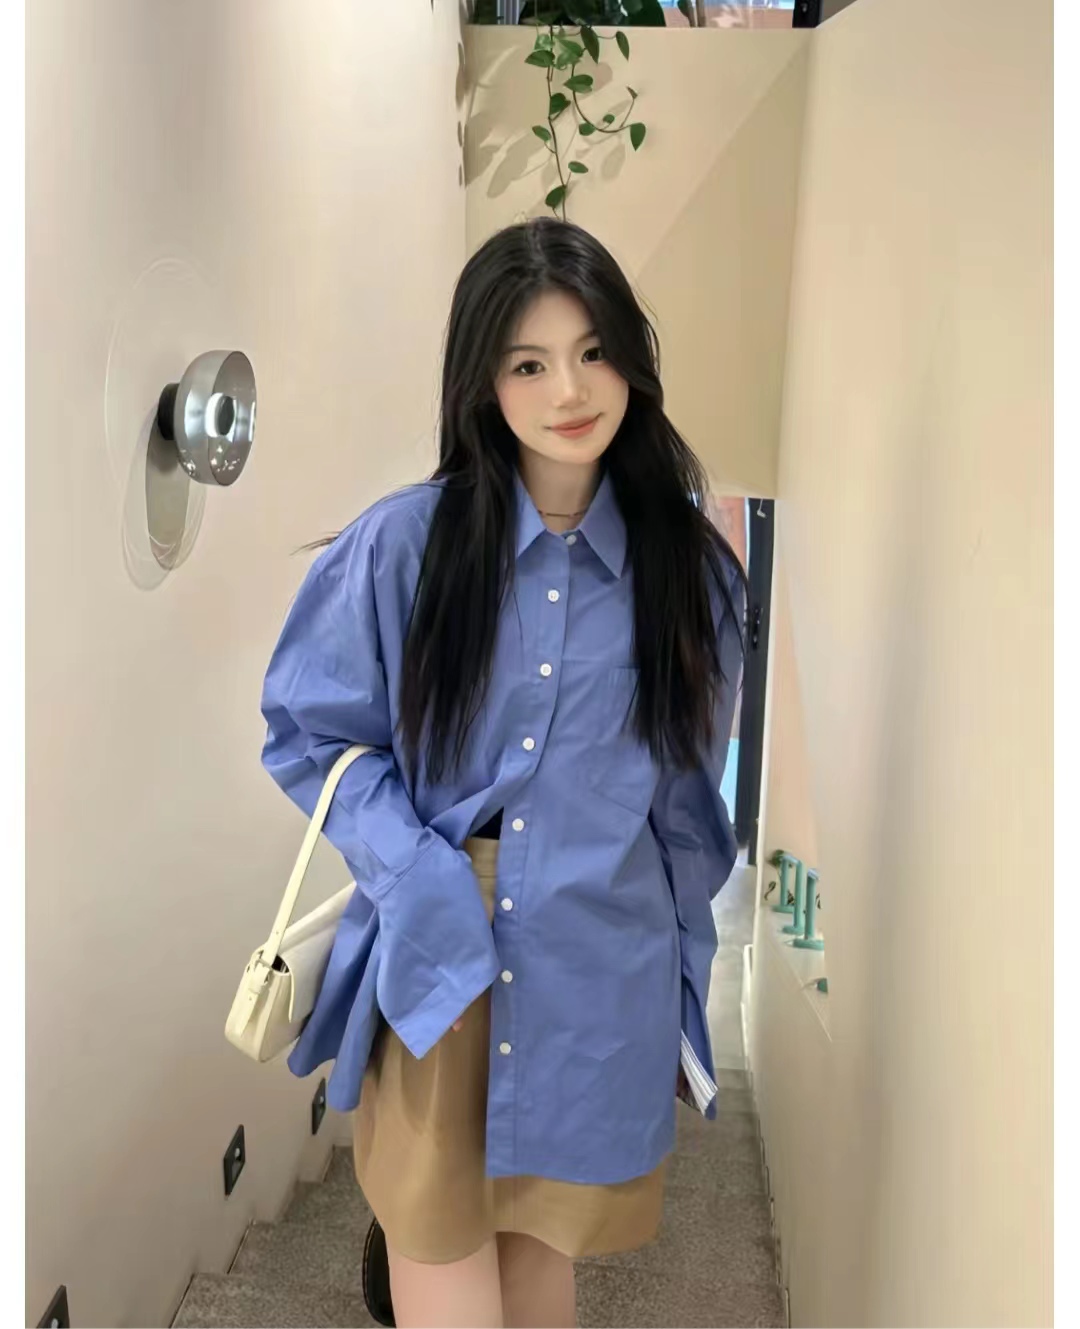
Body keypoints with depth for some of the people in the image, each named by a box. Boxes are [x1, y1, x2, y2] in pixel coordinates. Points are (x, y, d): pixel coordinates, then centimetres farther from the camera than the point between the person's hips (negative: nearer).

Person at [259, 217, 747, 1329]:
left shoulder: (689, 566, 1)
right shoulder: (406, 543, -6)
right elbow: (307, 734, 0)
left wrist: (674, 933, 9)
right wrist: (423, 873, -11)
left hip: (600, 971, 2)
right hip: (434, 953, -1)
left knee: (547, 1238, 15)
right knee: (436, 1237, 6)